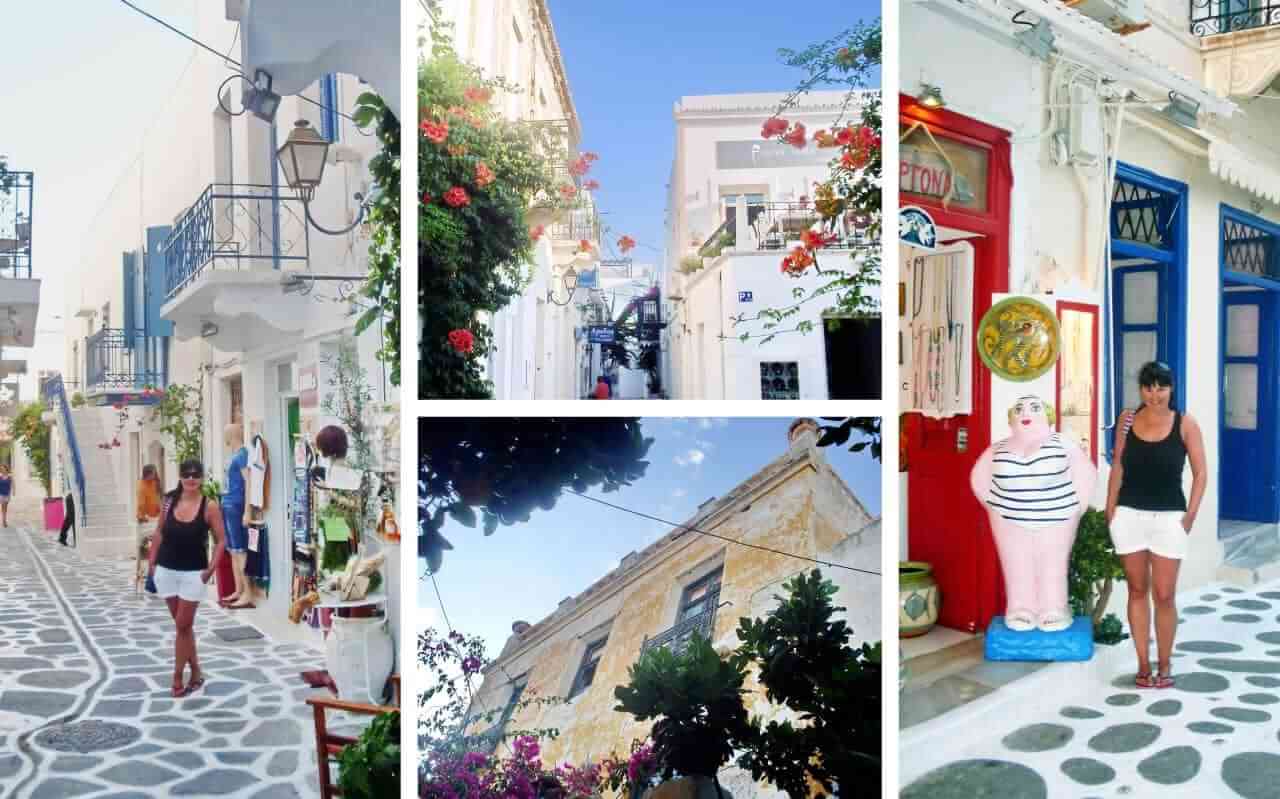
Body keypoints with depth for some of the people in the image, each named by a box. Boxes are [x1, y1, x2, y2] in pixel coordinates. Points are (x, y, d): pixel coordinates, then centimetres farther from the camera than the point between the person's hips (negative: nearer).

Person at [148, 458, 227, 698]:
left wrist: (210, 569, -13)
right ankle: (196, 673, 24)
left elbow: (221, 540, -6)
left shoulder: (209, 507, -11)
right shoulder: (169, 502, -1)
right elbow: (159, 533, 9)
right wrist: (152, 563, 5)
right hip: (166, 570, 4)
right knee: (183, 624, 13)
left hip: (193, 573, -4)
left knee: (183, 625, 1)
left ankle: (177, 679, 12)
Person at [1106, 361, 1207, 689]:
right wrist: (1110, 509, 4)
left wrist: (1190, 515, -7)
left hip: (1169, 518, -2)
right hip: (1129, 515, 2)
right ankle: (1143, 664, 19)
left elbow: (1200, 473, 0)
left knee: (1164, 595, 1)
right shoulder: (1127, 420, 4)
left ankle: (1164, 665, 19)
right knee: (1137, 590, 9)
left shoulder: (1185, 424, -3)